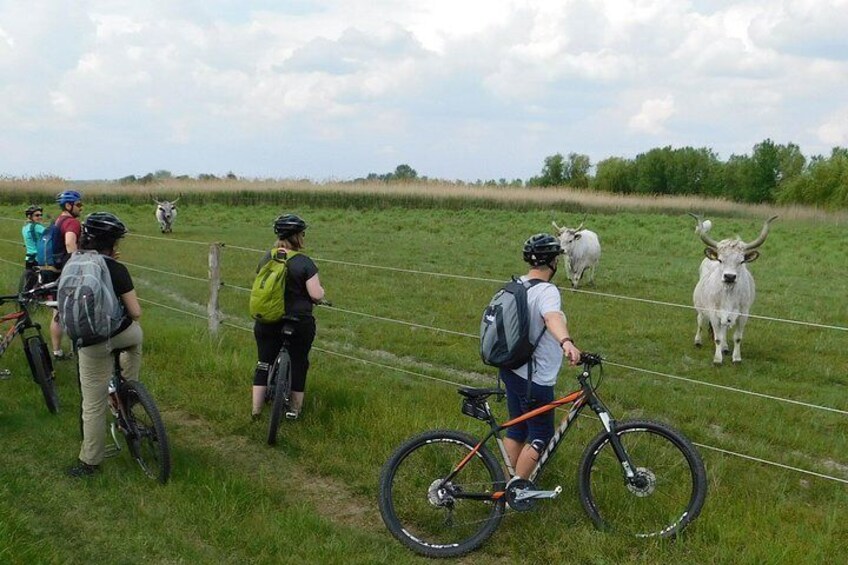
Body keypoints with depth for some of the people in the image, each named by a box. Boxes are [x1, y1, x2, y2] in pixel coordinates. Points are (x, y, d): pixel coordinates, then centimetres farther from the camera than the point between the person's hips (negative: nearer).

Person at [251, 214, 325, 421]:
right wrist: (320, 288, 5)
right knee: (298, 364, 13)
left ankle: (256, 411, 15)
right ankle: (295, 409, 22)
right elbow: (316, 295, -16)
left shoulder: (266, 259, 0)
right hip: (299, 324, -4)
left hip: (267, 323, 4)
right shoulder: (304, 263, -15)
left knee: (263, 364, 13)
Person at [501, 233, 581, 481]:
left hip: (512, 369, 9)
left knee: (517, 428, 20)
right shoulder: (547, 291, -21)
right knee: (541, 435, 4)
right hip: (535, 377, -9)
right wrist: (566, 342, -61)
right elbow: (552, 317, -44)